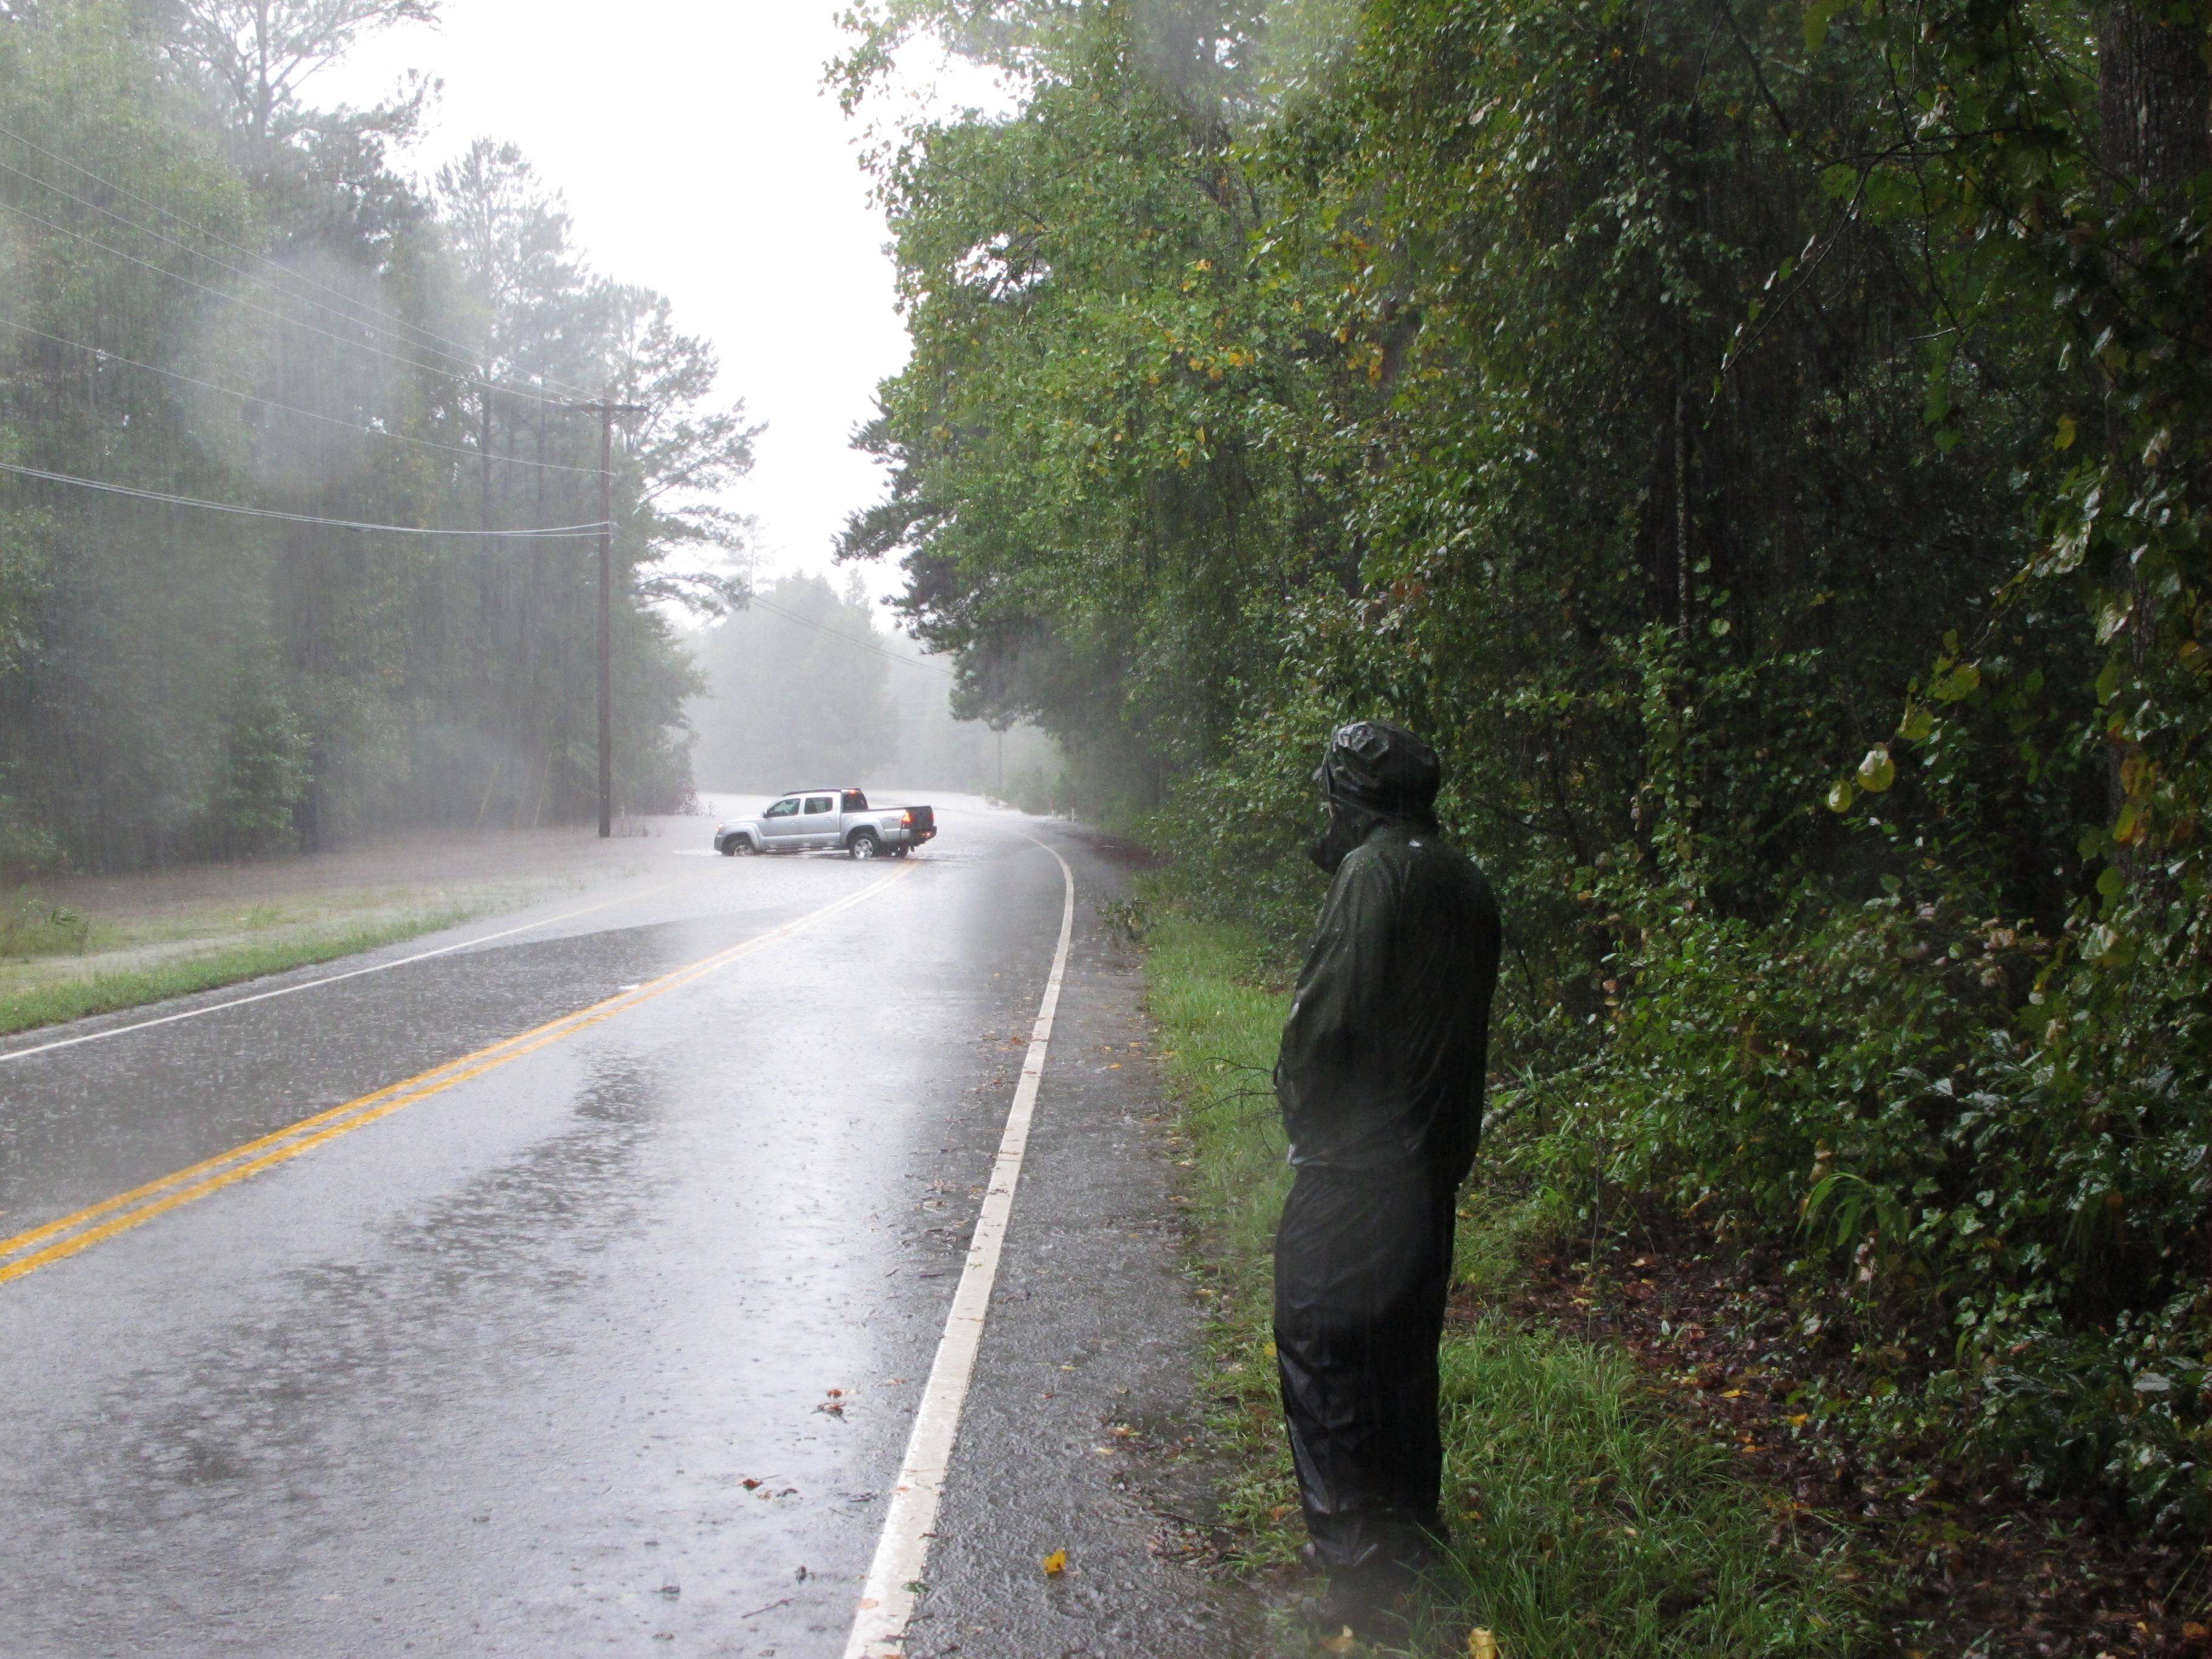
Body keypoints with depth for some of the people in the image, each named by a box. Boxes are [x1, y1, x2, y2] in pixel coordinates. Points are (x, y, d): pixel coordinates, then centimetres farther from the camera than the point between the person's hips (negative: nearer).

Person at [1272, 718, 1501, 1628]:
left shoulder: (1375, 872, -16)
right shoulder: (1466, 882, 11)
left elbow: (1330, 1012, -19)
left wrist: (1303, 1116, -7)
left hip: (1357, 1158, -9)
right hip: (1435, 1157, 9)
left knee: (1319, 1347, -2)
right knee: (1404, 1343, 19)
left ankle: (1358, 1555, -1)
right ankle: (1411, 1528, 29)